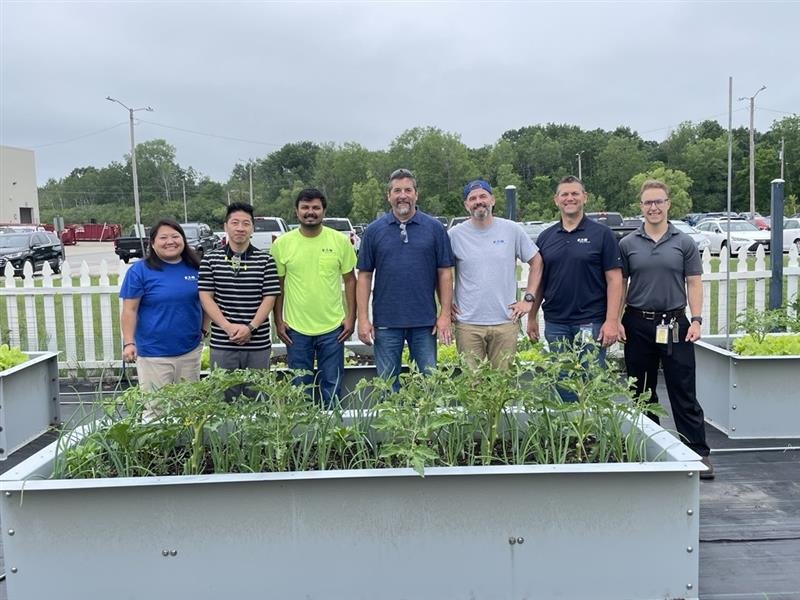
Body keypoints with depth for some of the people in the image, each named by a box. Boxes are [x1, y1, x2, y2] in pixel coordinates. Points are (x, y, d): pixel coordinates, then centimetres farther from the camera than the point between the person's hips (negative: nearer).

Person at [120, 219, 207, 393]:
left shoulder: (194, 268, 4)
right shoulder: (140, 270, -6)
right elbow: (130, 310, -6)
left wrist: (203, 330, 8)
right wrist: (128, 343, -12)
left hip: (190, 351, 4)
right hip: (153, 354, -3)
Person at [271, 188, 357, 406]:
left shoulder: (340, 241, -1)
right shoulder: (282, 244, -1)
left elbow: (350, 280, 5)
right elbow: (277, 285, 5)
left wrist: (351, 317, 0)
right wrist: (278, 321, 2)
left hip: (333, 327, 0)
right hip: (296, 329, 0)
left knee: (332, 386, 10)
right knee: (300, 387, 11)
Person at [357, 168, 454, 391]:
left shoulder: (434, 228, 2)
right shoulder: (374, 230, 3)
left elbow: (444, 273, 2)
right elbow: (364, 276, 3)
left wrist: (445, 314, -5)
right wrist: (363, 318, -3)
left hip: (425, 322, 0)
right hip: (386, 322, 1)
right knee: (388, 385, 10)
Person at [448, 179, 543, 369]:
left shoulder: (512, 230, 2)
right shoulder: (454, 235, 1)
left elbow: (536, 262, 11)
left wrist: (528, 299, 4)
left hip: (506, 322, 1)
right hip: (467, 324, 0)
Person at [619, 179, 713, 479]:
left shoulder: (684, 243, 4)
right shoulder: (628, 244, 5)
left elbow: (693, 284, 4)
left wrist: (696, 320, -6)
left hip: (675, 324, -1)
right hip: (638, 325, 1)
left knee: (684, 393, 0)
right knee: (642, 392, 10)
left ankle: (699, 453, 7)